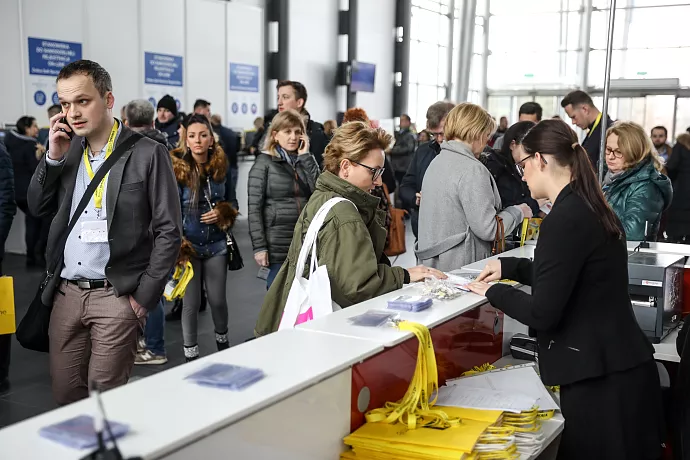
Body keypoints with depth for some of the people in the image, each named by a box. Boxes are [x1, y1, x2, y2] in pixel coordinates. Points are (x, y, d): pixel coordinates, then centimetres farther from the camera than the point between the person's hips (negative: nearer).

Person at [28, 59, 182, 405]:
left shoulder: (148, 154, -7)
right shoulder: (68, 149, 11)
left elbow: (169, 231, -8)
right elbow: (37, 206, 12)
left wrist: (145, 295, -11)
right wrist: (54, 157, -2)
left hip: (116, 295, -5)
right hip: (67, 294, 6)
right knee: (65, 396, 11)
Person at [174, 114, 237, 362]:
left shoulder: (222, 168, 2)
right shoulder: (178, 170, -8)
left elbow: (231, 202, 13)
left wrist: (222, 214, -9)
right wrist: (179, 246, -14)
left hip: (216, 245, 3)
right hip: (188, 246, -2)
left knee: (217, 299, 11)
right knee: (191, 303, 3)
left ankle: (222, 339, 38)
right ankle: (190, 355, 18)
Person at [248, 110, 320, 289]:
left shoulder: (307, 160, 12)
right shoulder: (264, 163, 0)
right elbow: (254, 207, -6)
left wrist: (305, 157, -4)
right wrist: (259, 246, -14)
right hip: (278, 245, -4)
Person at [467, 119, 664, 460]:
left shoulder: (565, 219, -20)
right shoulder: (590, 208, 8)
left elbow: (542, 313, -20)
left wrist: (493, 292, -5)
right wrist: (510, 267, 21)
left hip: (600, 379, -9)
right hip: (623, 364, 9)